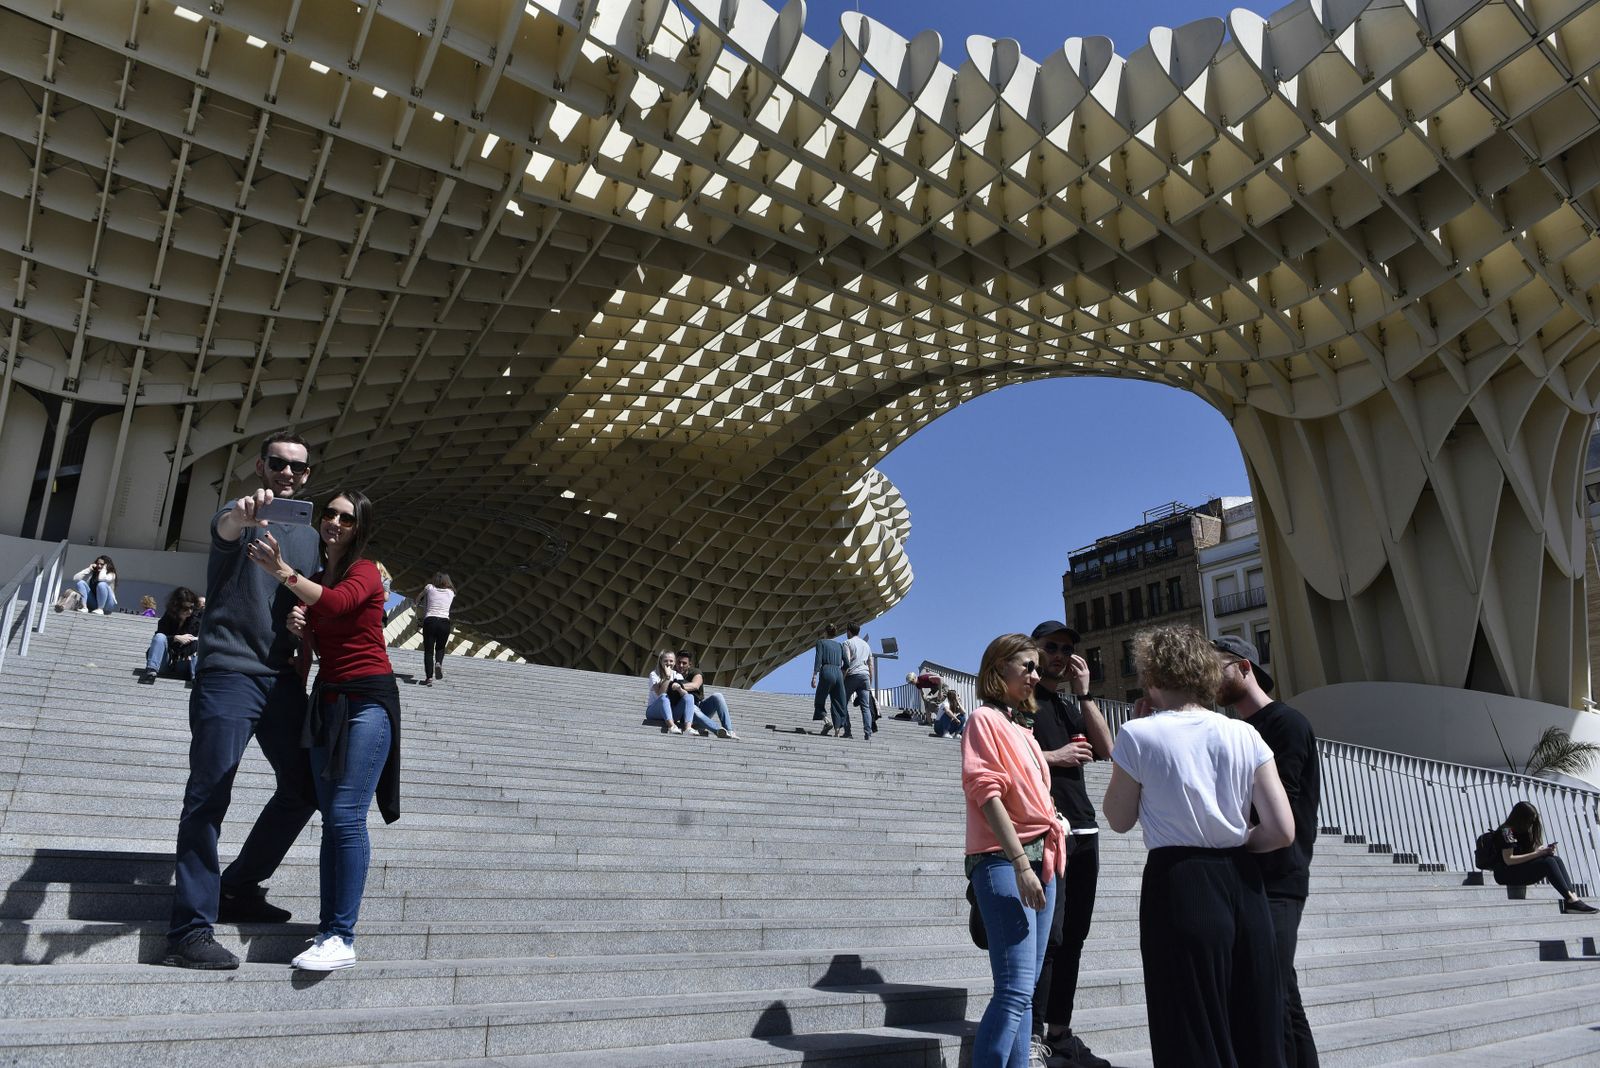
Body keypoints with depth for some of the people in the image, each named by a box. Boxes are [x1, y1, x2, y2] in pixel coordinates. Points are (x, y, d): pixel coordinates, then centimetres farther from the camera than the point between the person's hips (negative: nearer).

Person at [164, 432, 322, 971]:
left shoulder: (309, 536, 17)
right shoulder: (240, 517, 0)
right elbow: (224, 529, -25)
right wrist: (242, 515, -50)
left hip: (283, 678, 7)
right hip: (229, 673, -6)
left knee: (303, 787, 10)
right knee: (208, 797, -7)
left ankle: (238, 887, 25)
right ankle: (191, 930, -2)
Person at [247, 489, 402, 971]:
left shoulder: (364, 571, -5)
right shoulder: (315, 578, 15)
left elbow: (336, 603, -28)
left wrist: (283, 572, -34)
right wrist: (297, 627, 4)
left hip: (367, 700, -7)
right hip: (326, 698, 7)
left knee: (345, 814, -13)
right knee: (331, 815, 6)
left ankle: (341, 939, -11)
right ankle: (331, 924, 11)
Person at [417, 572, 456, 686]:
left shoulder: (429, 588, 9)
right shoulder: (451, 592, 13)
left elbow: (418, 599, 22)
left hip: (429, 621, -1)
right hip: (445, 622, 1)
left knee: (428, 651, 5)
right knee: (440, 648, 20)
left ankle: (429, 677, -5)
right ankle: (438, 663, -9)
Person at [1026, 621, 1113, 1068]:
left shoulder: (1073, 703, 22)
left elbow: (1105, 749, 8)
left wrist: (1084, 693, 3)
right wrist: (1052, 755, -10)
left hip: (1083, 829, 7)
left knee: (1072, 936, 8)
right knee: (1048, 934, -11)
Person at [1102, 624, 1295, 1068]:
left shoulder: (1138, 735, -8)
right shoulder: (1244, 735, 1)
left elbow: (1119, 819, 3)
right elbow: (1282, 831, -3)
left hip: (1179, 882, -4)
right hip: (1242, 883, 4)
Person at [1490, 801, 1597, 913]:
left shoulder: (1523, 833, 19)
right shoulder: (1507, 831, -10)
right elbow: (1508, 860, -17)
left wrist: (1544, 851, -6)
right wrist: (1537, 853, -18)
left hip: (1521, 871, 8)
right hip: (1507, 874, -8)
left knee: (1557, 859, -10)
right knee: (1548, 861, -24)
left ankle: (1573, 897, -26)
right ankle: (1570, 899, -30)